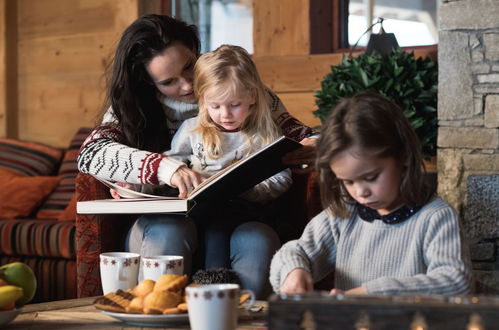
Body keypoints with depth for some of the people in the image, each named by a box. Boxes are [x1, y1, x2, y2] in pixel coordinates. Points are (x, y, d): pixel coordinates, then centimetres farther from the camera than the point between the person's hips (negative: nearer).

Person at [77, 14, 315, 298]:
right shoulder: (132, 106, 2)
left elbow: (298, 135, 12)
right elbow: (91, 154, -16)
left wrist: (313, 148, -15)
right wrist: (165, 168, -34)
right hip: (164, 221, 0)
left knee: (256, 240, -33)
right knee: (169, 232, -34)